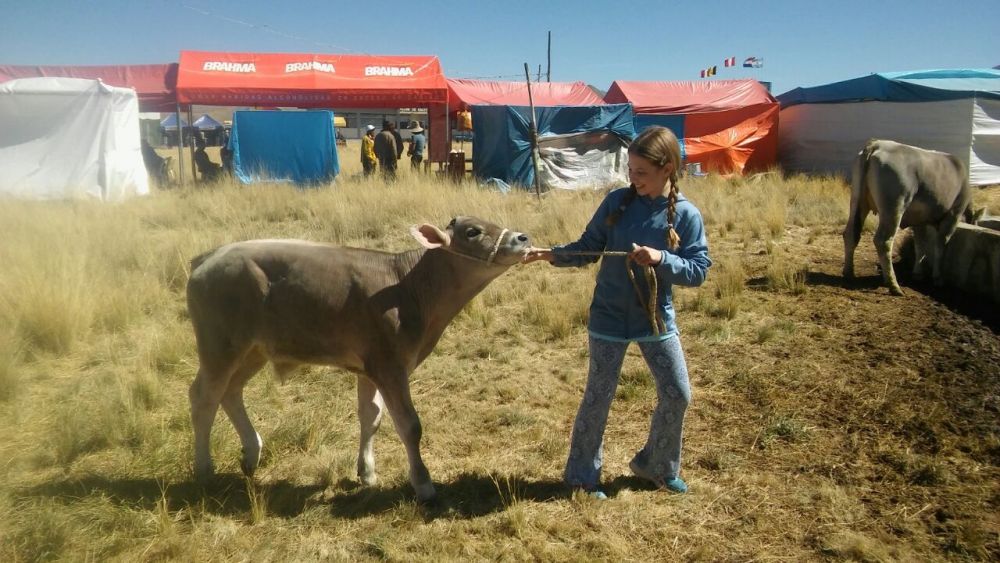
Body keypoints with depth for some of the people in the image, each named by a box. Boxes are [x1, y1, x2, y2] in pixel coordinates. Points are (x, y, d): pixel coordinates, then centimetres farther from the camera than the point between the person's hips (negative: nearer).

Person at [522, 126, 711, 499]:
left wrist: (661, 259, -24)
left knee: (677, 394, 8)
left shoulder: (686, 215, -8)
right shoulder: (617, 202, -7)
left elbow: (699, 270, -8)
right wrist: (552, 255, -16)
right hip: (609, 317, -1)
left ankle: (657, 466, 32)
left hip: (657, 318, 2)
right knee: (598, 397, 7)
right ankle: (582, 475, 23)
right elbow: (589, 248, -1)